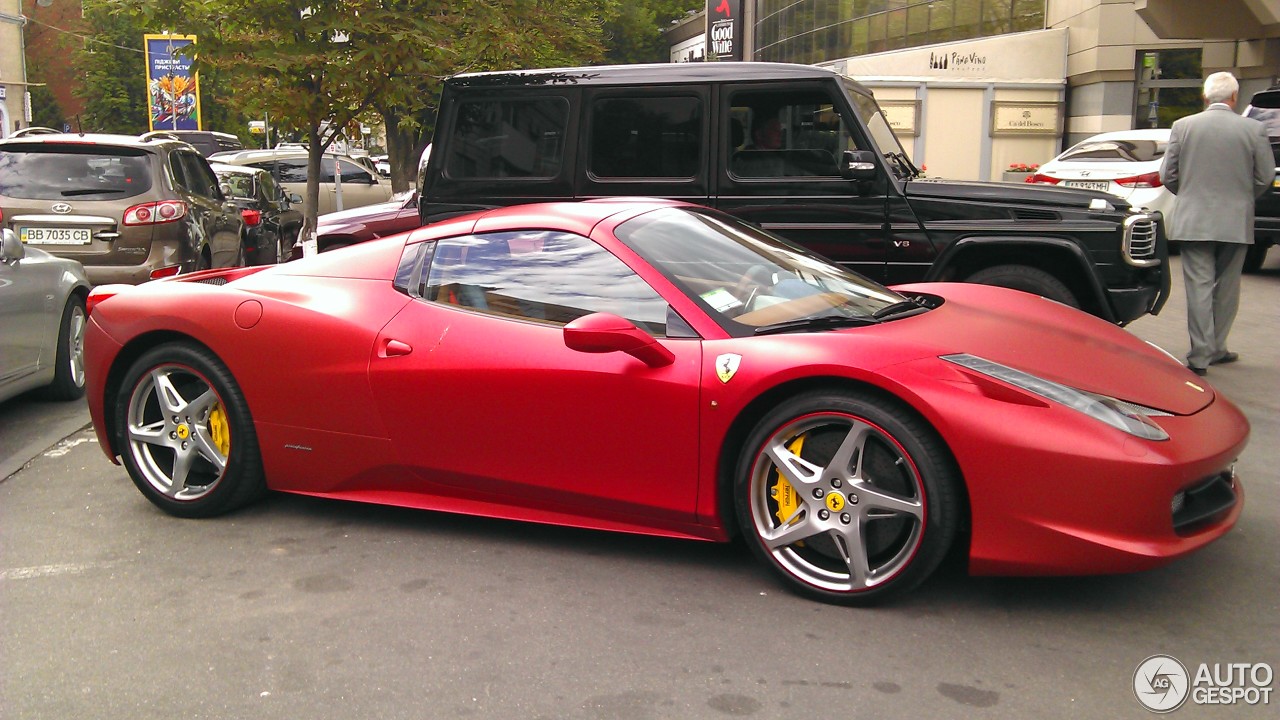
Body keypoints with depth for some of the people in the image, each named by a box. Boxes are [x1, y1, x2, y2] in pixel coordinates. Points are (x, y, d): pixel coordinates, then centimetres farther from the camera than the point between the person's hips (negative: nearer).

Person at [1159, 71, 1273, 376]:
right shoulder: (1254, 130, -3)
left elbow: (1168, 175, 1)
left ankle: (1200, 356, -2)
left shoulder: (1183, 126, -2)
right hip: (1236, 222, 0)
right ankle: (1216, 348, 23)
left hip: (1193, 221, 0)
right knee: (1226, 289, 13)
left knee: (1199, 287, 0)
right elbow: (1265, 178, 1)